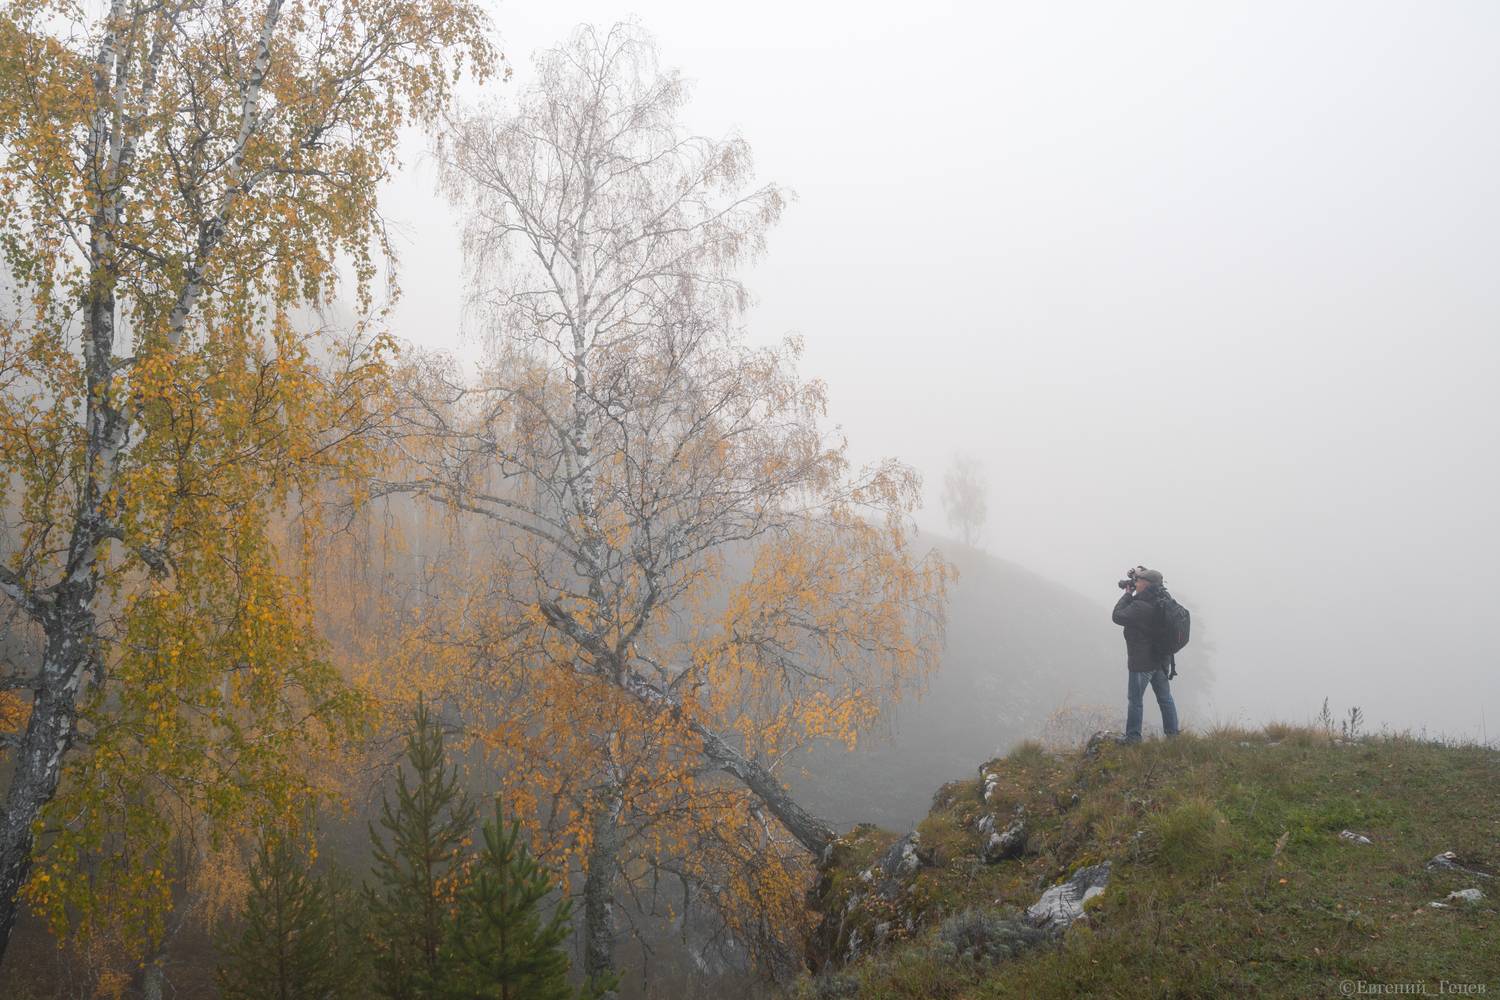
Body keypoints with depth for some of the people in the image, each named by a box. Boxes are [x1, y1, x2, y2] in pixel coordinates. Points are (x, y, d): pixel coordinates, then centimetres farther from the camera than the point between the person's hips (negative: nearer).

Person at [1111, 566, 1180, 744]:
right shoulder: (1162, 601, 1)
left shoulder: (1140, 606, -27)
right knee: (1165, 697, 18)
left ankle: (1133, 736, 12)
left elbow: (1118, 617, -20)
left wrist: (1127, 594, -13)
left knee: (1135, 699, 5)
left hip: (1142, 662, -8)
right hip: (1161, 659, 8)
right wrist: (1131, 595, 2)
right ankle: (1172, 731, 26)